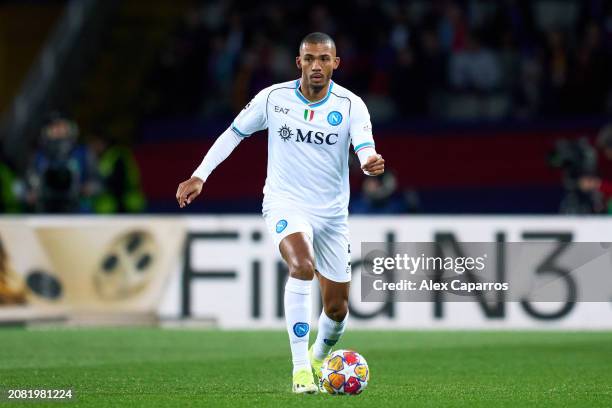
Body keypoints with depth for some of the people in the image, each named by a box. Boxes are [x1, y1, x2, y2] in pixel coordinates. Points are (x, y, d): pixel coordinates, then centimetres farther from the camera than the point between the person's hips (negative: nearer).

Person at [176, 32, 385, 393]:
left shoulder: (350, 105, -9)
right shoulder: (274, 98, -7)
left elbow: (366, 149, -23)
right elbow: (233, 133, 5)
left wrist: (372, 163, -48)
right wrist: (199, 176, 0)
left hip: (332, 213, 2)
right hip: (285, 204, -2)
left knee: (337, 308, 7)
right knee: (303, 265, -34)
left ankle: (318, 359, 42)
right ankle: (300, 368, -31)